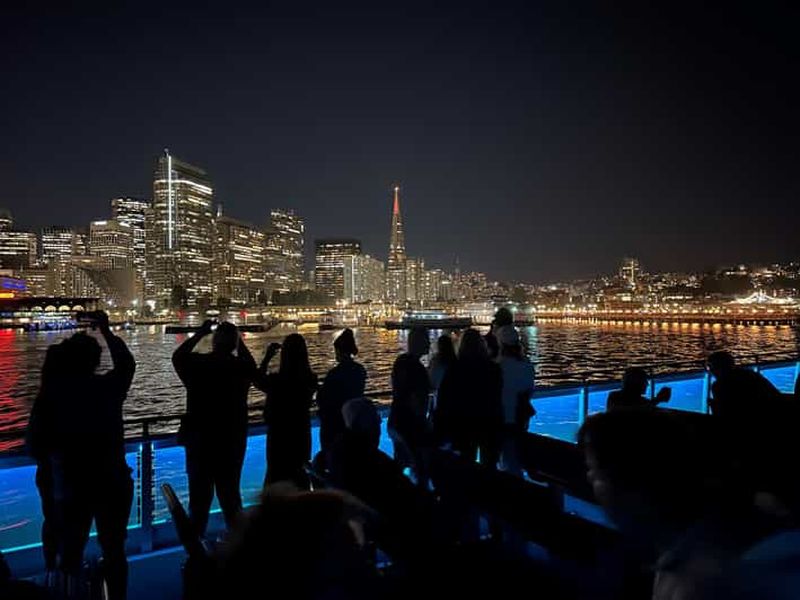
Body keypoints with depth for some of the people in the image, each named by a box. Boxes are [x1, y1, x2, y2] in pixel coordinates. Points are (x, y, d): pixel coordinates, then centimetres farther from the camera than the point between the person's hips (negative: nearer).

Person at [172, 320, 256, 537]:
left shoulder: (197, 364, -12)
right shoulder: (241, 367, -7)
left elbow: (177, 356, 8)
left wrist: (199, 334, 8)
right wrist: (237, 339, 14)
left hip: (200, 441, -2)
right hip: (233, 441, 2)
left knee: (199, 497, 10)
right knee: (231, 495, 17)